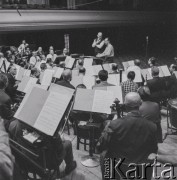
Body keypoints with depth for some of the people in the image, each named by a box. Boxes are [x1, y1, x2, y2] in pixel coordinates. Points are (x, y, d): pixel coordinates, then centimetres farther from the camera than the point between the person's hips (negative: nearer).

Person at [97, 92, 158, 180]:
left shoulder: (115, 124, -22)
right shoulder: (152, 127, -15)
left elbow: (100, 147, -11)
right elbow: (153, 152, 0)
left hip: (117, 171, -1)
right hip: (143, 173, 2)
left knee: (103, 155, 27)